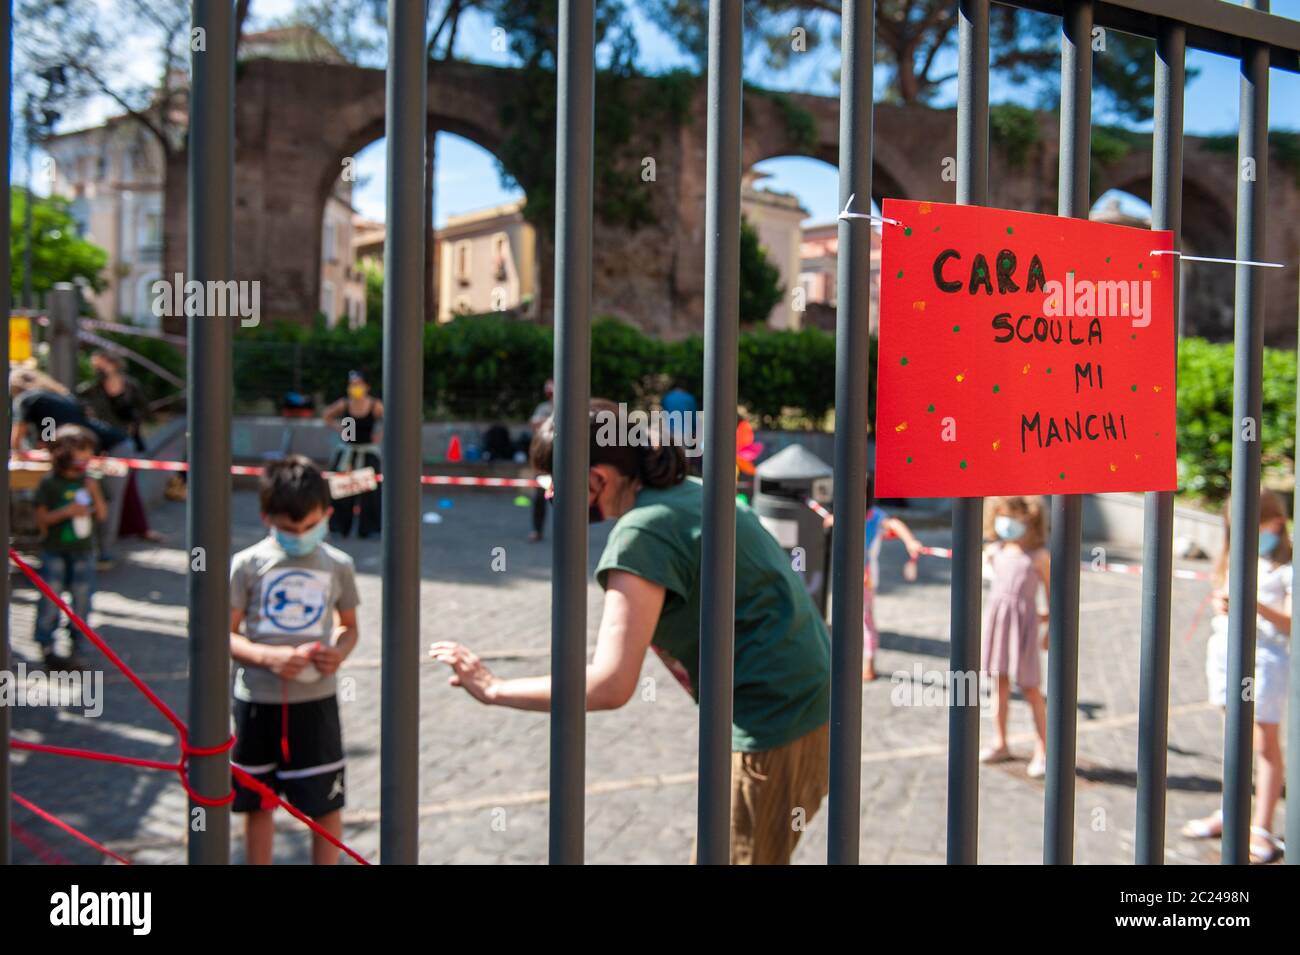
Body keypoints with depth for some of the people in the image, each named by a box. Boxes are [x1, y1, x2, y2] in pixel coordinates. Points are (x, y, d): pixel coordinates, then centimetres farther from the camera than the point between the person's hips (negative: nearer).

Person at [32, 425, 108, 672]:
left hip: (83, 551, 4)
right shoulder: (49, 484, -7)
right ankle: (46, 647, 13)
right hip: (55, 552, -3)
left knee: (82, 598, 5)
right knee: (51, 598, -1)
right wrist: (66, 511, -21)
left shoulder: (88, 482, 4)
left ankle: (76, 647, 18)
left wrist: (95, 494, -11)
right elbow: (41, 519, -8)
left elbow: (102, 515, 4)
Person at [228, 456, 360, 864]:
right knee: (257, 802, 15)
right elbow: (225, 634, -4)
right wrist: (269, 657, -22)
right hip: (257, 701, 0)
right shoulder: (248, 565, -6)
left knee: (326, 804, 5)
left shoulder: (338, 565, -2)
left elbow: (349, 626, 9)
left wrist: (340, 652, -14)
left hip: (316, 701, 0)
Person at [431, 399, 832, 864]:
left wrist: (494, 688, -15)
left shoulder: (641, 533, -19)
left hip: (772, 728, -9)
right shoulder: (690, 491, 8)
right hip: (810, 700, 9)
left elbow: (608, 687, -25)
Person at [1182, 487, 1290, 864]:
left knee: (1265, 742, 0)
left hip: (1264, 655, -6)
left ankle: (1261, 830, 6)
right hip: (1225, 648, 7)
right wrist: (1221, 604, -2)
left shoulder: (1286, 566, -9)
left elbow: (1291, 622, -14)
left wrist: (1258, 605, -28)